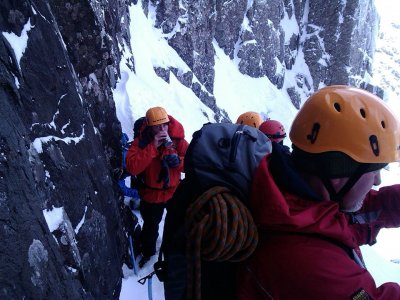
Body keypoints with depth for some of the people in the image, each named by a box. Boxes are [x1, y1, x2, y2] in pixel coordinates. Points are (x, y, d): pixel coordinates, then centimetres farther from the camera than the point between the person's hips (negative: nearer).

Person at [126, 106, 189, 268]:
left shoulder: (177, 139, -13)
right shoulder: (141, 142, -17)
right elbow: (132, 167, -30)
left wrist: (178, 161, -31)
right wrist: (152, 147, -34)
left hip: (175, 192, 1)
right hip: (151, 195, -1)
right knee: (150, 226, 22)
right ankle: (148, 252, 51)